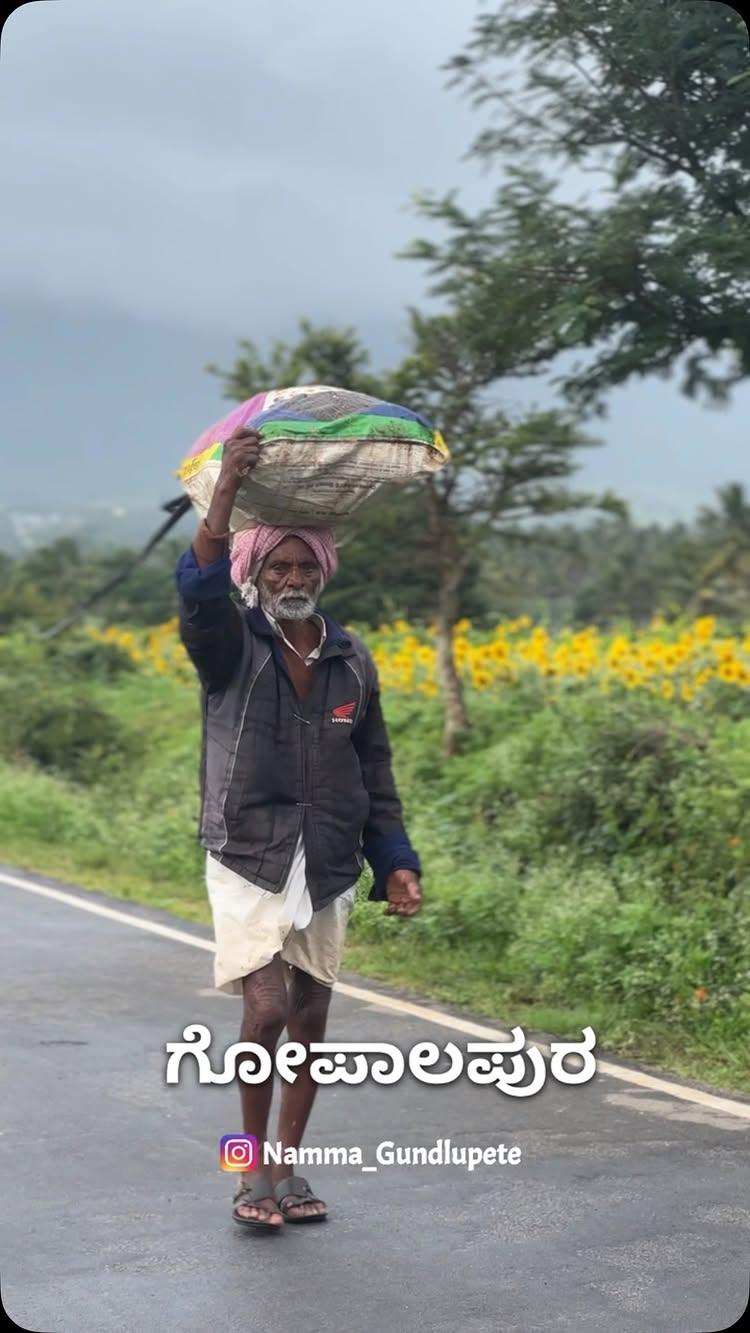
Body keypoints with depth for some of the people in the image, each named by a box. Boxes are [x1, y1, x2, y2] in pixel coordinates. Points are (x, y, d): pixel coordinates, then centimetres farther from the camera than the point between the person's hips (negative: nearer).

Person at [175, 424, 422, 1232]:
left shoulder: (351, 661, 5)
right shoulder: (229, 647, -5)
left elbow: (374, 771, 11)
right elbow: (199, 591, -28)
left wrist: (396, 861, 4)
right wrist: (226, 491, -40)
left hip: (327, 869, 4)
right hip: (248, 862, -4)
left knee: (310, 1018, 9)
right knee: (267, 1008, -14)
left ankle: (289, 1166, 25)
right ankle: (254, 1164, 7)